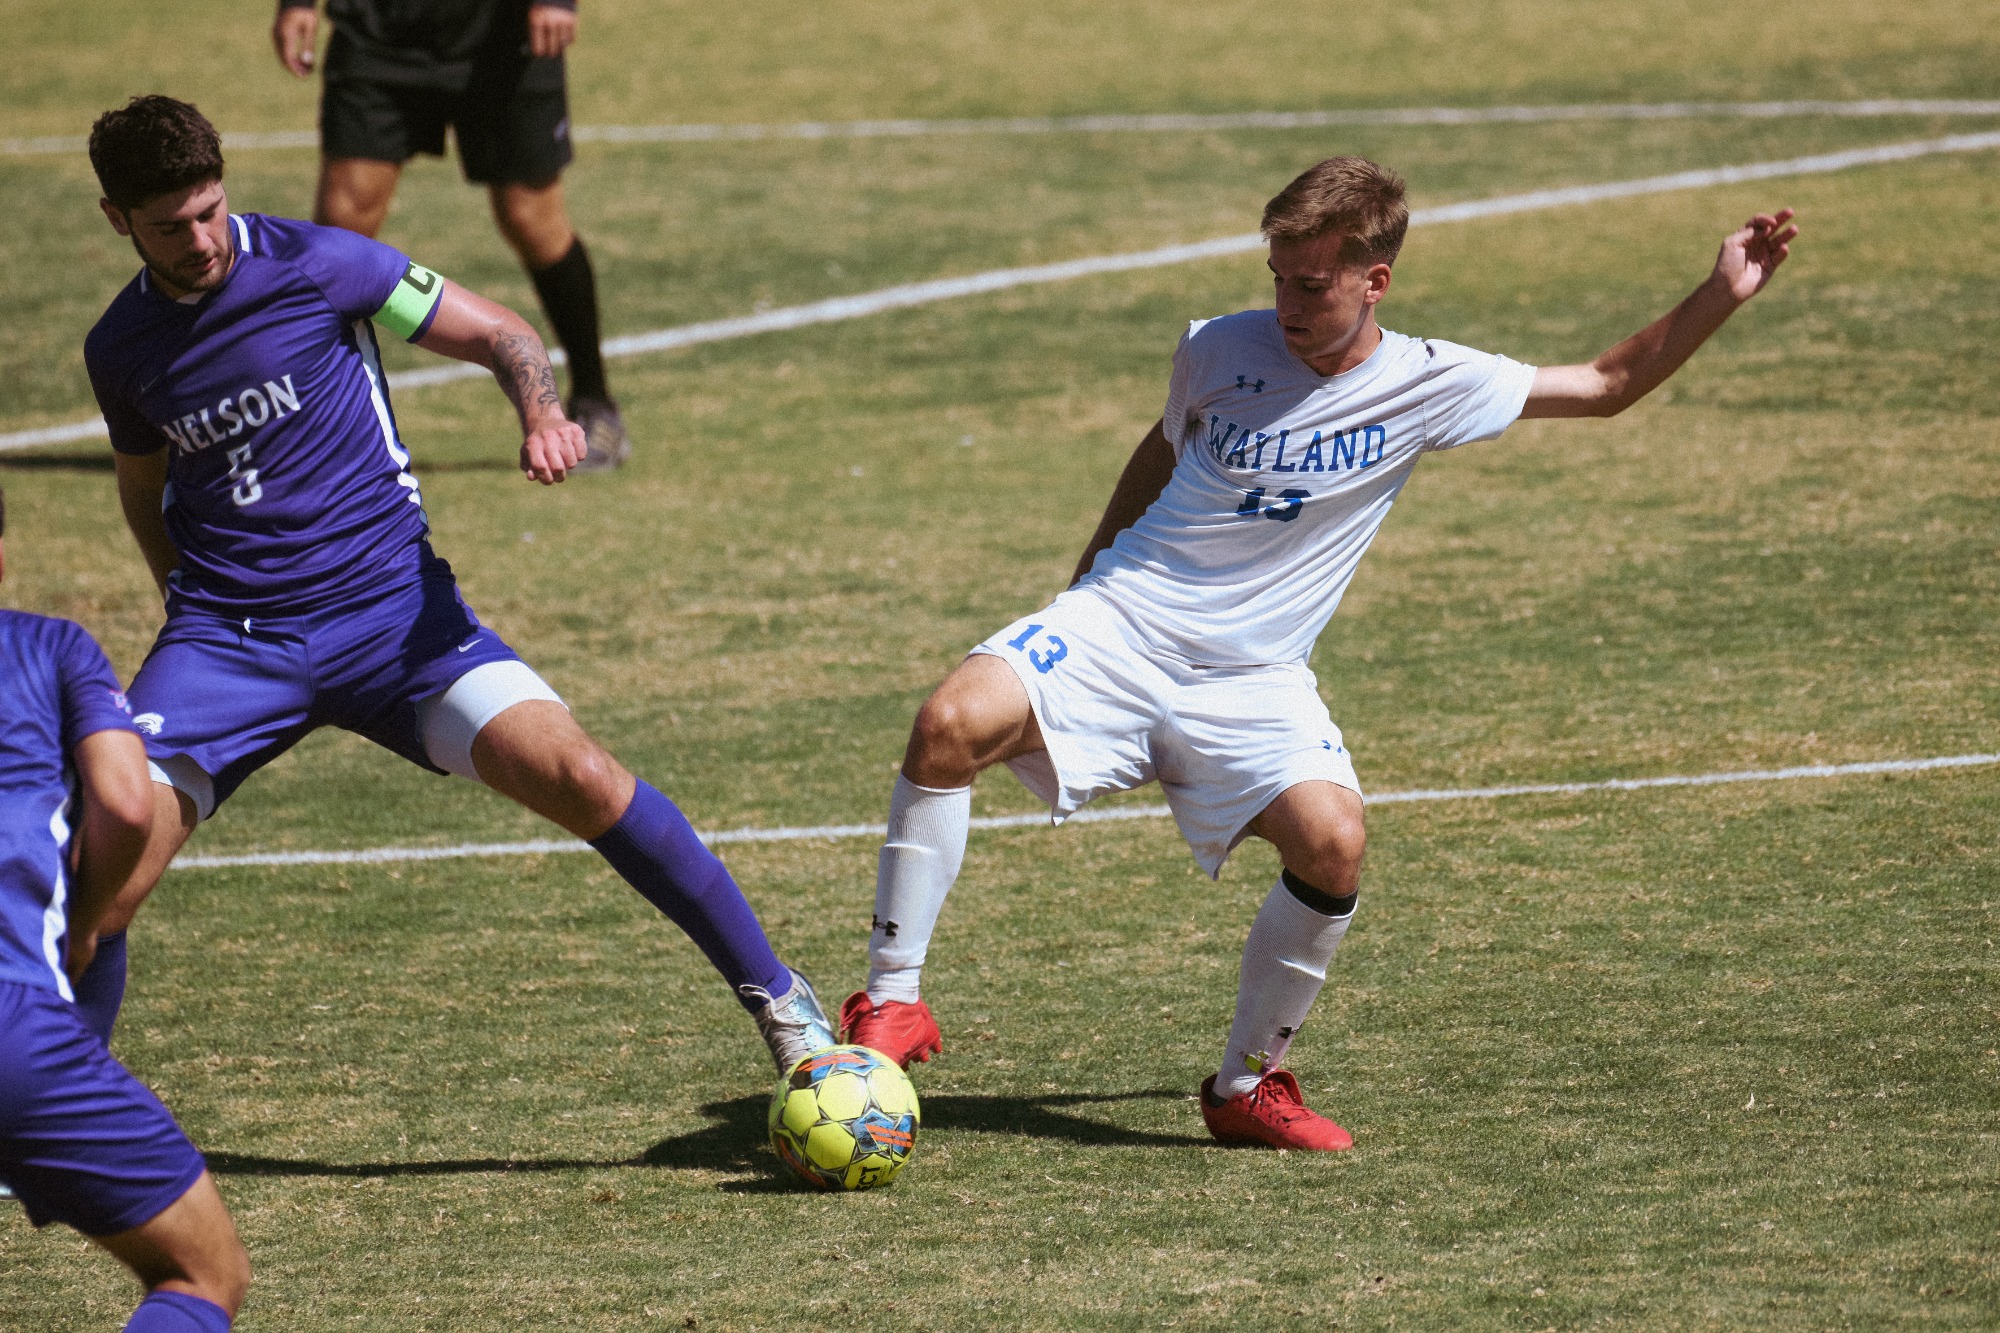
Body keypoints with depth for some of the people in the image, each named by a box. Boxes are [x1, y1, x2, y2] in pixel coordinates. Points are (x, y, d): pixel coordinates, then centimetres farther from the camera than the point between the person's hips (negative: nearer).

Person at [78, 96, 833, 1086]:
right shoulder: (120, 349, 6)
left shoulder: (317, 264, -6)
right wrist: (195, 611, 14)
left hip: (387, 601, -3)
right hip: (224, 632, 3)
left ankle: (773, 993, -7)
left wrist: (542, 415, -21)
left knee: (575, 775, -21)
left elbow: (499, 335, -1)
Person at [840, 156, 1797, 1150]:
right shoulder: (1220, 351, 1)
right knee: (951, 725, -28)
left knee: (1332, 843, -27)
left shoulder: (1426, 386, -1)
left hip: (1249, 679, 0)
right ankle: (893, 1003, -14)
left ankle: (1246, 1085, -4)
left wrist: (1719, 297, -5)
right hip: (1120, 622, 0)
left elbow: (1607, 384, 6)